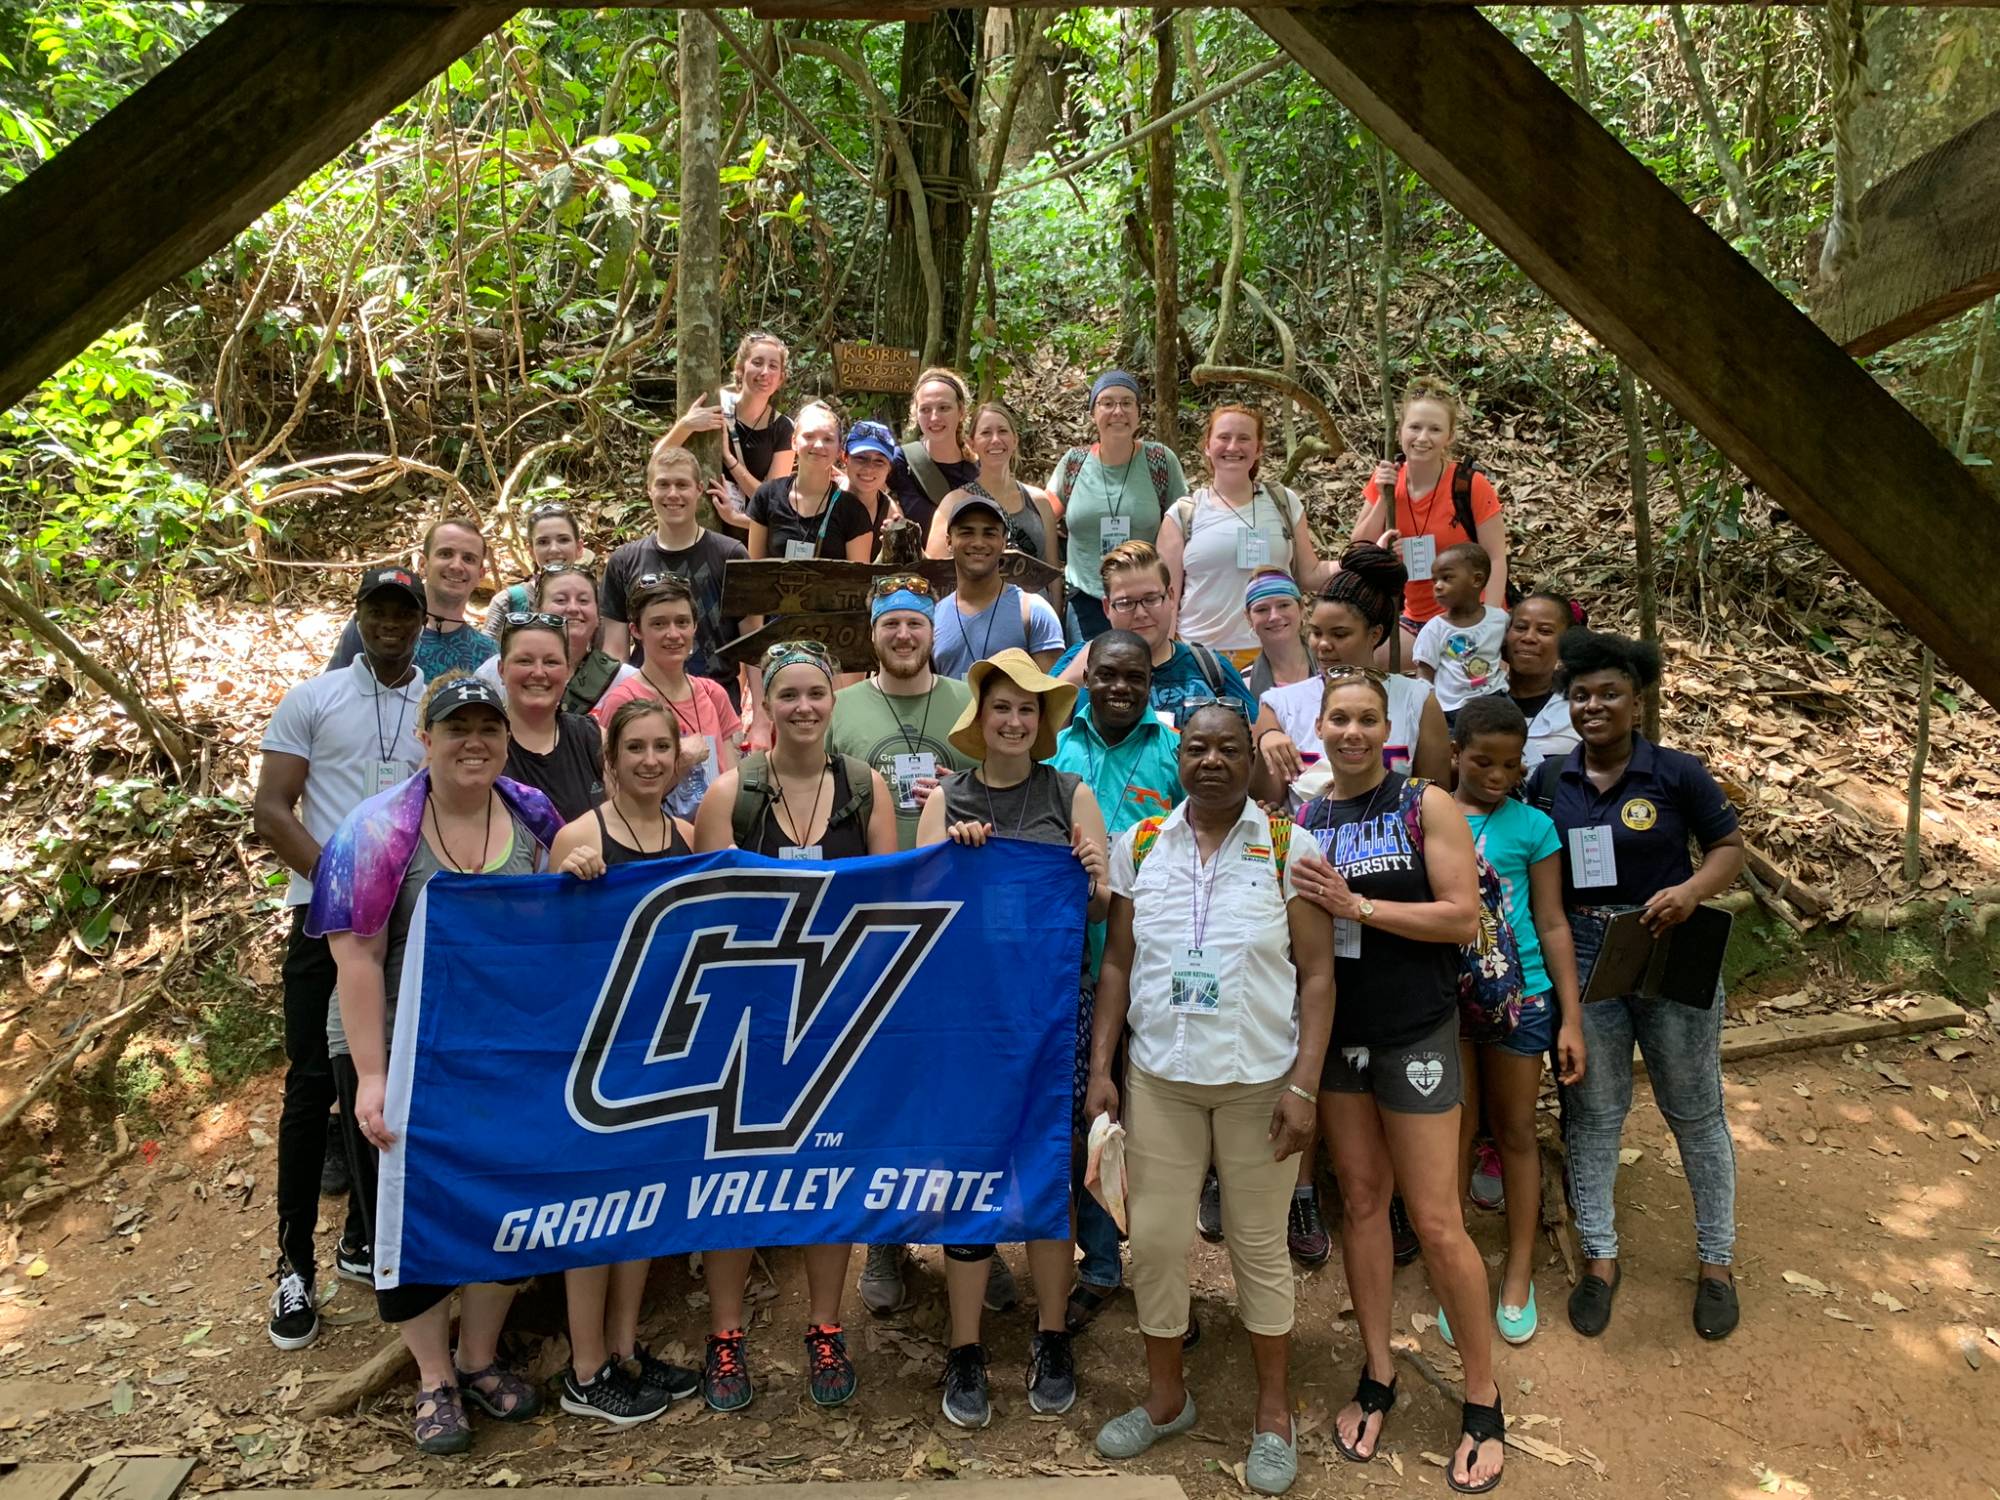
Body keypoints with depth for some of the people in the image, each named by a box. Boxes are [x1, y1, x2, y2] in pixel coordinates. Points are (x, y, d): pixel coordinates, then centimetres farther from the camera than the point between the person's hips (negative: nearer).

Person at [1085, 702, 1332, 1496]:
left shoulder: (1287, 846, -5)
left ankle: (1274, 1415, 28)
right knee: (1153, 1237, 8)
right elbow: (1117, 964, 7)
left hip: (1260, 1080, -2)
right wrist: (1099, 1068, 1)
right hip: (1157, 1078, 3)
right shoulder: (1140, 844, 3)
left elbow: (1317, 975, -5)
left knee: (1259, 1243, 9)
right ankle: (1166, 1398, 31)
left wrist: (1304, 1086, -11)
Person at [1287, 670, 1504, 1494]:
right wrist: (1302, 899, -11)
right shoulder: (1302, 818, 3)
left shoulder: (1427, 806, -6)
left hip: (1415, 1031, -4)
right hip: (1333, 1031, 4)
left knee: (1437, 1223, 0)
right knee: (1360, 1198, 13)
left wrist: (1357, 905, -19)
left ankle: (1483, 1398, 18)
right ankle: (1378, 1373, 28)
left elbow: (1463, 918, -14)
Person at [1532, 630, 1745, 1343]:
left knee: (1695, 1112, 10)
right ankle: (1600, 1258, 25)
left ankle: (1716, 1262, 27)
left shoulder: (1676, 772, -6)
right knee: (1592, 1113, 10)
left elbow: (1730, 846, 0)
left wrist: (1692, 890, -20)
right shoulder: (1548, 780, 3)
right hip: (1582, 962, 2)